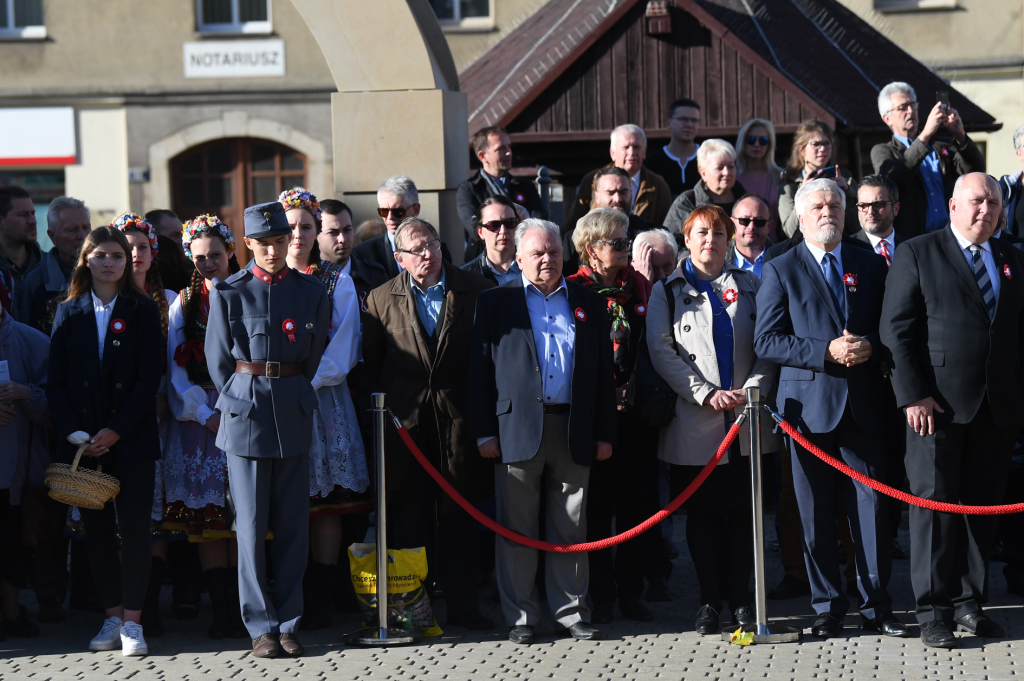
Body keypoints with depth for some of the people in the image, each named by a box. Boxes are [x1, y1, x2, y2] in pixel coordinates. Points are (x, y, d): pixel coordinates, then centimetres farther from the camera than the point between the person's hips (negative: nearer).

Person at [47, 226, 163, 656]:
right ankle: (113, 617, 12)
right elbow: (55, 380, 6)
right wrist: (74, 433, -7)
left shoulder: (143, 311, 3)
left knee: (134, 527, -7)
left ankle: (132, 622, -3)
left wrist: (115, 431, -12)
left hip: (132, 439, -2)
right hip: (82, 439, 3)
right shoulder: (69, 313, 9)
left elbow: (148, 378, -4)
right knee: (96, 528, 4)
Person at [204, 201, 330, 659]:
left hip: (294, 413, 2)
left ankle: (287, 624, 11)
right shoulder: (228, 294, 1)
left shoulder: (312, 293, 7)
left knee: (293, 526, 3)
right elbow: (218, 361, 8)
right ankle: (261, 628, 5)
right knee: (251, 526, -1)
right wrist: (239, 404, 10)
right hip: (245, 412, -2)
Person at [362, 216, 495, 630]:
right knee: (407, 514, 4)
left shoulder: (475, 291, 3)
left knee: (460, 511, 4)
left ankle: (461, 602, 11)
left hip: (459, 420, 0)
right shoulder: (381, 300, 5)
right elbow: (370, 366, 8)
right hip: (404, 422, 0)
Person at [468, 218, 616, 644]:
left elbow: (604, 372, 12)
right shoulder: (496, 303, 7)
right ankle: (520, 618, 9)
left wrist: (605, 433, 5)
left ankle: (571, 613, 14)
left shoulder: (589, 304, 13)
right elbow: (480, 370, 3)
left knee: (570, 529, 6)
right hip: (517, 429, -2)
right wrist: (483, 432, -5)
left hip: (574, 431, 2)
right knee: (517, 529, 2)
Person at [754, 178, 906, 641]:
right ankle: (828, 608, 12)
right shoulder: (780, 271, 4)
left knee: (872, 508, 0)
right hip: (809, 406, -2)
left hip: (864, 406, 2)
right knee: (816, 516, 2)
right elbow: (766, 341, -4)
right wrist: (826, 351, -14)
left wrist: (870, 347, -9)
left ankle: (876, 606, 9)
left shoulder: (872, 266, 13)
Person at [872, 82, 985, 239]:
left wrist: (960, 135, -10)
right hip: (911, 238, -3)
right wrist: (926, 134, -17)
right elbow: (891, 178, -11)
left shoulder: (941, 144, 20)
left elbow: (976, 170, 7)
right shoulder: (882, 151, 11)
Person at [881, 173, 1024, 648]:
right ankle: (933, 610, 3)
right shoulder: (917, 254, 0)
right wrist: (913, 394, -12)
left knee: (983, 505, 7)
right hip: (938, 404, -4)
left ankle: (969, 602, 17)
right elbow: (897, 328, -5)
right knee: (934, 502, -2)